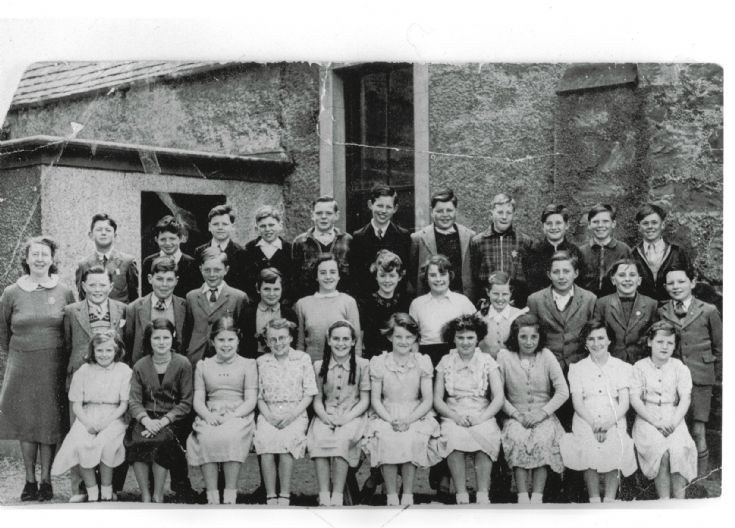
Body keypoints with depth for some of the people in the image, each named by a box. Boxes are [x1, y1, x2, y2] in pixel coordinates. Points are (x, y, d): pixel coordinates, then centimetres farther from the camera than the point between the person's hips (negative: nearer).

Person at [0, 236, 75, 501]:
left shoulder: (64, 292, 1)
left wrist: (64, 355, 7)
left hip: (54, 366, -1)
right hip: (22, 366, 1)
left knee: (50, 422, 3)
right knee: (25, 422, 4)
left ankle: (46, 480, 12)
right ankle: (30, 480, 14)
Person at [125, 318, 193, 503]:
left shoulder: (183, 364, 1)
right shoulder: (140, 366, 9)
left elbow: (186, 402, -2)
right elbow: (134, 401, 2)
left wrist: (163, 421, -16)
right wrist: (146, 419, -19)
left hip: (173, 418, -2)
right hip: (146, 417, 2)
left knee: (160, 440, -33)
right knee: (136, 440, -30)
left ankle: (158, 496, -19)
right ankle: (144, 496, -19)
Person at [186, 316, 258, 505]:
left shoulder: (248, 364, 13)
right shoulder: (203, 366, 19)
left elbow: (251, 400, 3)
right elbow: (198, 400, 12)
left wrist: (231, 415, -15)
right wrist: (208, 415, -11)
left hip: (239, 415, -2)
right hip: (210, 417, 2)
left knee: (230, 437, -36)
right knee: (206, 438, -34)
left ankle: (230, 494, -29)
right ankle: (212, 496, -28)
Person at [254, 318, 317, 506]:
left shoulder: (303, 359, 7)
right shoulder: (261, 362, 13)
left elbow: (309, 393, 3)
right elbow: (258, 395, 11)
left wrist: (292, 415, -9)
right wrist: (268, 415, -7)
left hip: (295, 414, -2)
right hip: (269, 413, 2)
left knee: (287, 440, -31)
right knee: (264, 439, -28)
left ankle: (285, 495, -21)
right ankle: (270, 496, -21)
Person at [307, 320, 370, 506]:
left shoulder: (362, 365, 4)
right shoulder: (319, 366, 11)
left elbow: (364, 400, 3)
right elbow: (317, 399, 10)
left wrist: (347, 418, -13)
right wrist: (325, 416, -11)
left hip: (352, 416, -2)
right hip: (326, 416, 2)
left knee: (341, 440, -33)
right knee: (318, 439, -31)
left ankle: (337, 496, -27)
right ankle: (323, 496, -28)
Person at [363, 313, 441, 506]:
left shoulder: (423, 362, 4)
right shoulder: (378, 362, 3)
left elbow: (427, 400, 0)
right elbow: (375, 400, 2)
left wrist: (408, 420, -16)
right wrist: (390, 420, -16)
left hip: (416, 416, 0)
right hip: (386, 416, 0)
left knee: (413, 439, -32)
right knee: (386, 439, -32)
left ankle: (408, 493, -17)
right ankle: (391, 493, -18)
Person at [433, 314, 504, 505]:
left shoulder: (487, 361, 8)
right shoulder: (446, 362, 10)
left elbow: (499, 397, 0)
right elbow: (437, 399, 6)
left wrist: (482, 417, -17)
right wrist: (455, 417, -12)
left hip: (482, 416, 0)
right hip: (453, 416, 0)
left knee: (486, 434, -35)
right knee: (453, 436, -35)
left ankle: (483, 494, -27)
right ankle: (461, 494, -28)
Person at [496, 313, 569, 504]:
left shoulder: (546, 356, 3)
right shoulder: (504, 356, 1)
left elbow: (563, 391, -2)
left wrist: (542, 413, -12)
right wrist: (515, 413, -11)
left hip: (544, 415, 0)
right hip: (516, 415, 0)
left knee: (542, 440, -31)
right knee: (517, 439, -31)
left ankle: (537, 495, -27)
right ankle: (522, 495, -28)